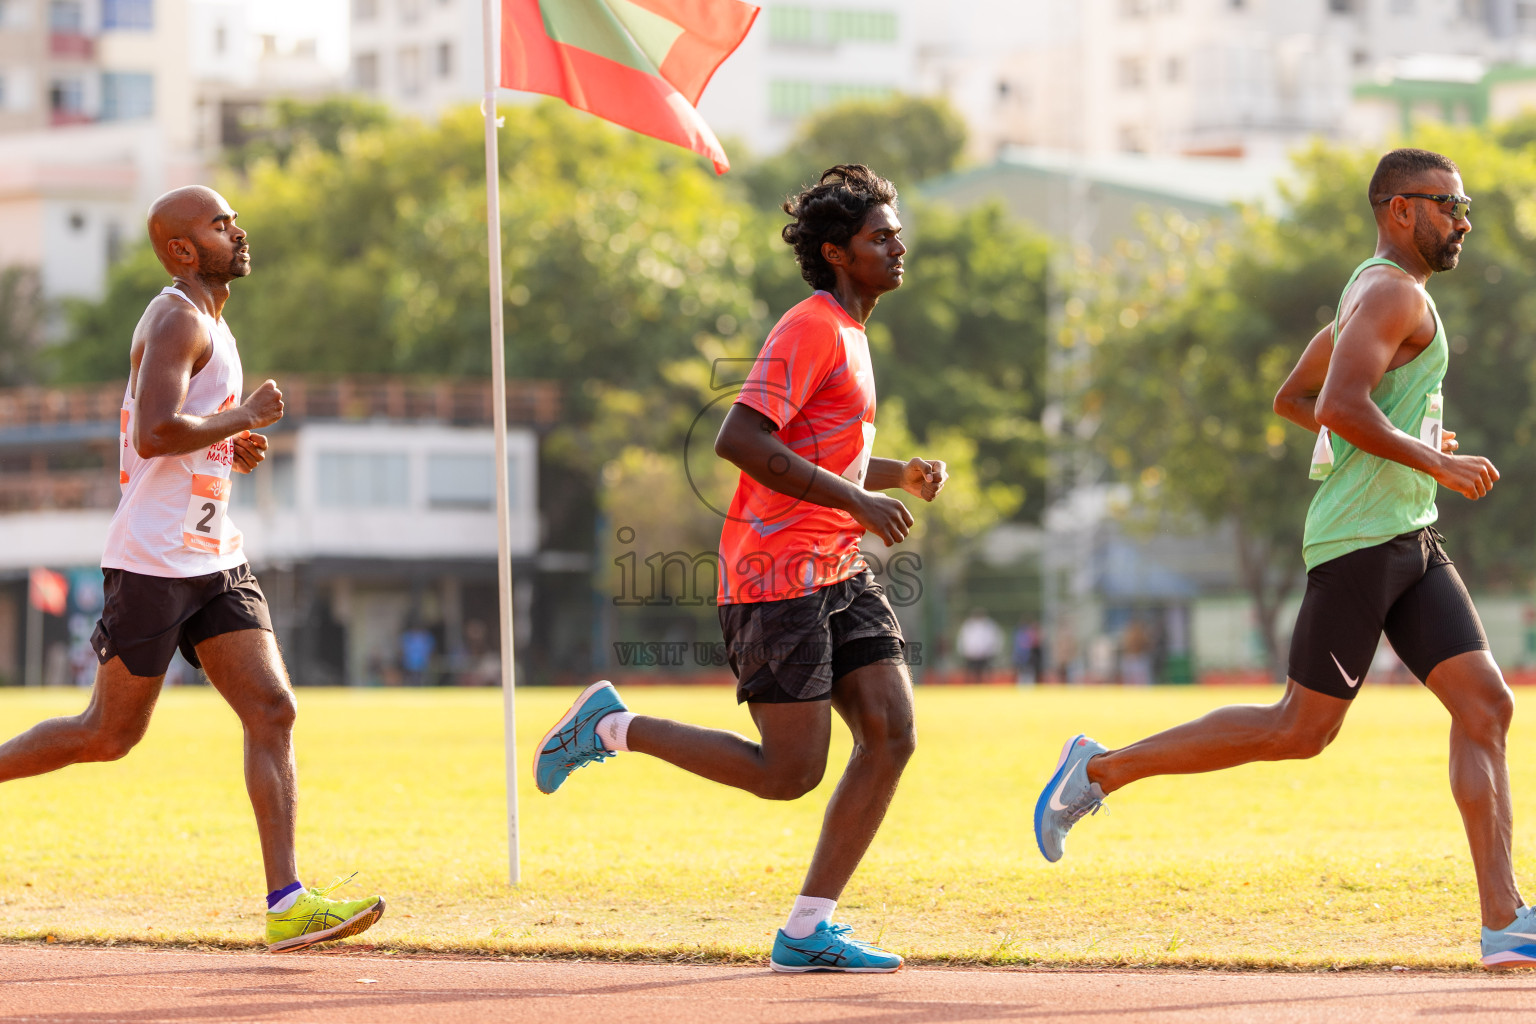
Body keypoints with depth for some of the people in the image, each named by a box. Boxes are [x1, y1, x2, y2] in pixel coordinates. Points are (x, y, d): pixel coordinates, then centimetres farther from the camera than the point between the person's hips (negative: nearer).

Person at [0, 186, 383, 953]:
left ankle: (286, 904, -10)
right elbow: (153, 434, -26)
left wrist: (232, 450, 12)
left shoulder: (208, 323, 19)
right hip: (153, 561, -9)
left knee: (272, 711, -5)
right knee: (110, 734, -1)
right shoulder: (177, 318, -12)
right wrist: (245, 417, -14)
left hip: (214, 560, 9)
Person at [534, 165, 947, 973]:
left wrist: (899, 476, 12)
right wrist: (855, 501, -23)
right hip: (775, 575, -9)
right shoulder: (811, 330, -13)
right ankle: (610, 728, 9)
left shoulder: (846, 335, 19)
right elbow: (738, 439, -25)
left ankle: (807, 931, 0)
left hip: (835, 573, 9)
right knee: (790, 773, -8)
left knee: (892, 732, -3)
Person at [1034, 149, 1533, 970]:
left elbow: (1293, 398, 29)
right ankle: (1100, 771, 6)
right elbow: (1340, 405, -24)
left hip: (1408, 541, 10)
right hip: (1362, 535, -10)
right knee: (1301, 729, -6)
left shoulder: (1374, 294, 21)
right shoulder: (1393, 293, -10)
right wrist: (1432, 462, -18)